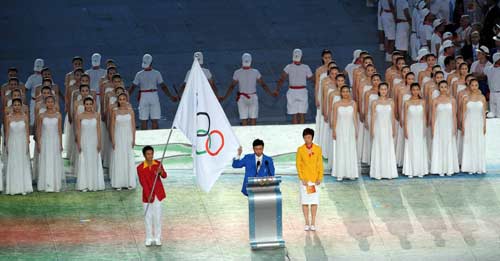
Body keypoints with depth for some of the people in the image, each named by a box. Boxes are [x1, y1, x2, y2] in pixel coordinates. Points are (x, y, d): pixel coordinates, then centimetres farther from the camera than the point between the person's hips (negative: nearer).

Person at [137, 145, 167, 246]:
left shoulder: (158, 164, -4)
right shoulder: (140, 168, -13)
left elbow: (164, 176, -12)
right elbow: (143, 182, -17)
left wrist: (161, 172, -35)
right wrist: (148, 195, -27)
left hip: (158, 193, 2)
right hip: (147, 194, -2)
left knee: (158, 216, 7)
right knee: (148, 216, 6)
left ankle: (157, 238, 17)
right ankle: (149, 238, 17)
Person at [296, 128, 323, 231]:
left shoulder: (317, 149, 2)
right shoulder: (300, 149, 0)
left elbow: (320, 164, 4)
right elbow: (298, 165, 0)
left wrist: (320, 178, -4)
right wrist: (302, 178, -8)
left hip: (315, 179, 0)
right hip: (304, 179, 0)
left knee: (314, 201, 0)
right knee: (305, 201, 1)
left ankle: (313, 223, 6)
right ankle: (307, 223, 8)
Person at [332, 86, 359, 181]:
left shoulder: (353, 104, 3)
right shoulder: (337, 104, 1)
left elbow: (355, 118, 3)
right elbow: (335, 119, 2)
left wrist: (356, 130, 0)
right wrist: (334, 131, -3)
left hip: (350, 129, 0)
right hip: (340, 130, 0)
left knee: (351, 151, 0)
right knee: (340, 151, 0)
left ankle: (351, 173, 6)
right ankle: (340, 174, 3)